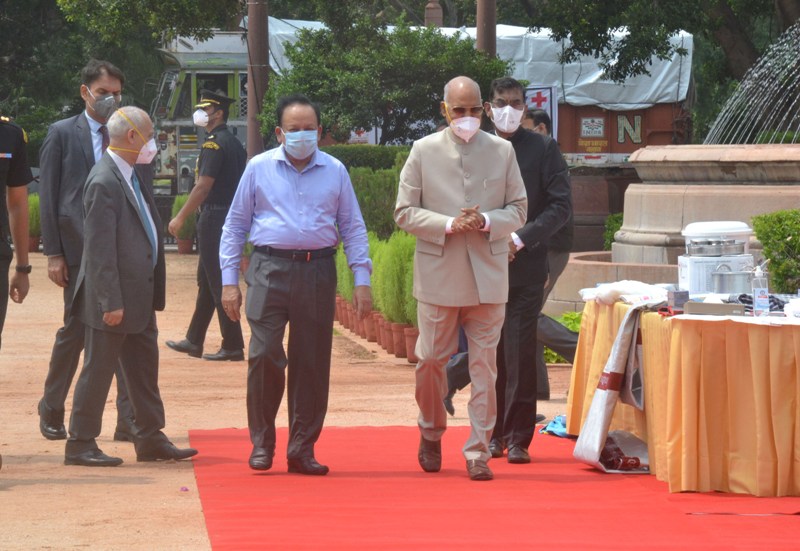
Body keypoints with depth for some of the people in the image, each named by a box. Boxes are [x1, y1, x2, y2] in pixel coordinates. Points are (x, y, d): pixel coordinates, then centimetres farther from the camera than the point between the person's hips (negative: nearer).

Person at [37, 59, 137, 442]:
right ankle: (51, 411, 24)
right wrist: (53, 253, -6)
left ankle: (129, 420, 3)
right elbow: (48, 196, 0)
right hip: (79, 250, -2)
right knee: (75, 329, 5)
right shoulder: (62, 134, 2)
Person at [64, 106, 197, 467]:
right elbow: (99, 248, -22)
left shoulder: (130, 177, 11)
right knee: (98, 370, 0)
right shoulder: (104, 182, -19)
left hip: (140, 295, 9)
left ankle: (151, 439, 23)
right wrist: (111, 302, -22)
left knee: (144, 369, 15)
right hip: (116, 297, -9)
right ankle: (80, 444, 8)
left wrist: (151, 294, 16)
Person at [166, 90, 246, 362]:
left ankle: (233, 346, -5)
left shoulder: (214, 144, -15)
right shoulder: (235, 143, 14)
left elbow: (203, 187, -19)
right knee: (206, 280, 15)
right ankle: (194, 341, 22)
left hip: (214, 219, -10)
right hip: (232, 216, 10)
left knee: (218, 284, -6)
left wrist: (180, 218, -14)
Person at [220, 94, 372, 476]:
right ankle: (261, 444, 4)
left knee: (313, 363, 2)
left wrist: (361, 280, 4)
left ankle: (302, 449, 11)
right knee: (264, 356, -11)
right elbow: (235, 225, 9)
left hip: (317, 272, 2)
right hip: (270, 270, -2)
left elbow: (353, 228, 12)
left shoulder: (335, 172, 11)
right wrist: (229, 281, 3)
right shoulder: (259, 169, 7)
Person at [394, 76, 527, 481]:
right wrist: (448, 225, -14)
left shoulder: (502, 151, 7)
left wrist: (487, 221, -12)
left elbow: (518, 209, 8)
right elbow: (405, 212, 1)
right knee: (431, 359, 5)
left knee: (484, 364, -1)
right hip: (438, 273, -1)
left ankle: (478, 451, 4)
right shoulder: (424, 151, 3)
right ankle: (431, 433, 28)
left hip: (488, 275, 1)